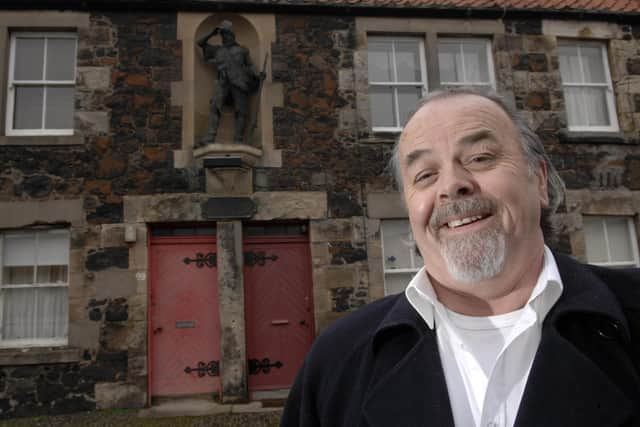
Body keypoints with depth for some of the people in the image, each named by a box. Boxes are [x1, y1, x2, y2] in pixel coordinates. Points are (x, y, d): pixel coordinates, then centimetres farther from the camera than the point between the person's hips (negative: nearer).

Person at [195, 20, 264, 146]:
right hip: (223, 83, 2)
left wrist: (258, 76, -8)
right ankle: (209, 139, -29)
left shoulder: (242, 50, 21)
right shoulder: (217, 50, 28)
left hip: (239, 83, -1)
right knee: (215, 108, -18)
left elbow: (250, 66, 12)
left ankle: (238, 143, -16)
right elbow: (200, 42, 31)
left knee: (241, 111, -12)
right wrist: (213, 32, 22)